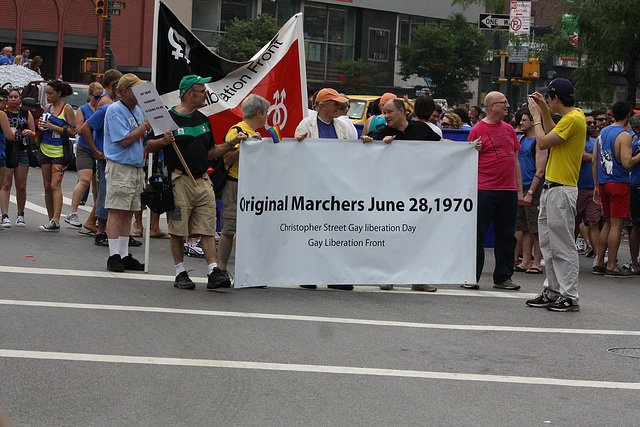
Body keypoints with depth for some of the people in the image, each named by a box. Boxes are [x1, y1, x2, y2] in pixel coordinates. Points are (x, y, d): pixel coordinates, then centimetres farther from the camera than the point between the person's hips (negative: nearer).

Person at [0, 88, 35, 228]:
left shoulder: (26, 113, 11)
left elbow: (34, 135, 14)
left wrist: (29, 133, -8)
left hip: (22, 152, 2)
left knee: (21, 187, 2)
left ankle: (20, 215, 16)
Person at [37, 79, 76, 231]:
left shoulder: (67, 108, -6)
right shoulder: (47, 108, 13)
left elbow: (72, 131, -9)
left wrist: (54, 127, -16)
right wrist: (41, 125, 4)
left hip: (59, 151, -7)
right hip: (45, 149, 7)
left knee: (55, 186, -15)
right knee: (47, 186, 5)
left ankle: (55, 221, -20)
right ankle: (51, 219, 11)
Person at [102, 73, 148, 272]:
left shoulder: (138, 109, 16)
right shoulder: (115, 110, -10)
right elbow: (125, 140, -17)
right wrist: (146, 125, -10)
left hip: (137, 167, 8)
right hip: (119, 168, -8)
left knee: (128, 212, 9)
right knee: (117, 211, -7)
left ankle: (124, 255, 13)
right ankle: (114, 256, -5)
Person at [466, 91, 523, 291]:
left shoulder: (509, 129, 15)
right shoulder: (478, 130, -2)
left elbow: (515, 160, 18)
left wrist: (519, 190, 15)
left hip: (508, 191, 6)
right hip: (485, 190, -6)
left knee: (506, 235, 8)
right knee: (477, 234, -2)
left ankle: (503, 277, 16)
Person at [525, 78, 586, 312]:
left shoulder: (573, 119, -16)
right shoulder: (571, 116, 14)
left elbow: (543, 142, -18)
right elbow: (552, 133, 28)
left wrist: (537, 115, -5)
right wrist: (544, 111, 19)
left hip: (562, 190, -10)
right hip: (551, 188, 10)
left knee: (563, 246, -7)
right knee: (548, 244, 14)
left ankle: (570, 297, -3)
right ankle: (553, 291, 20)